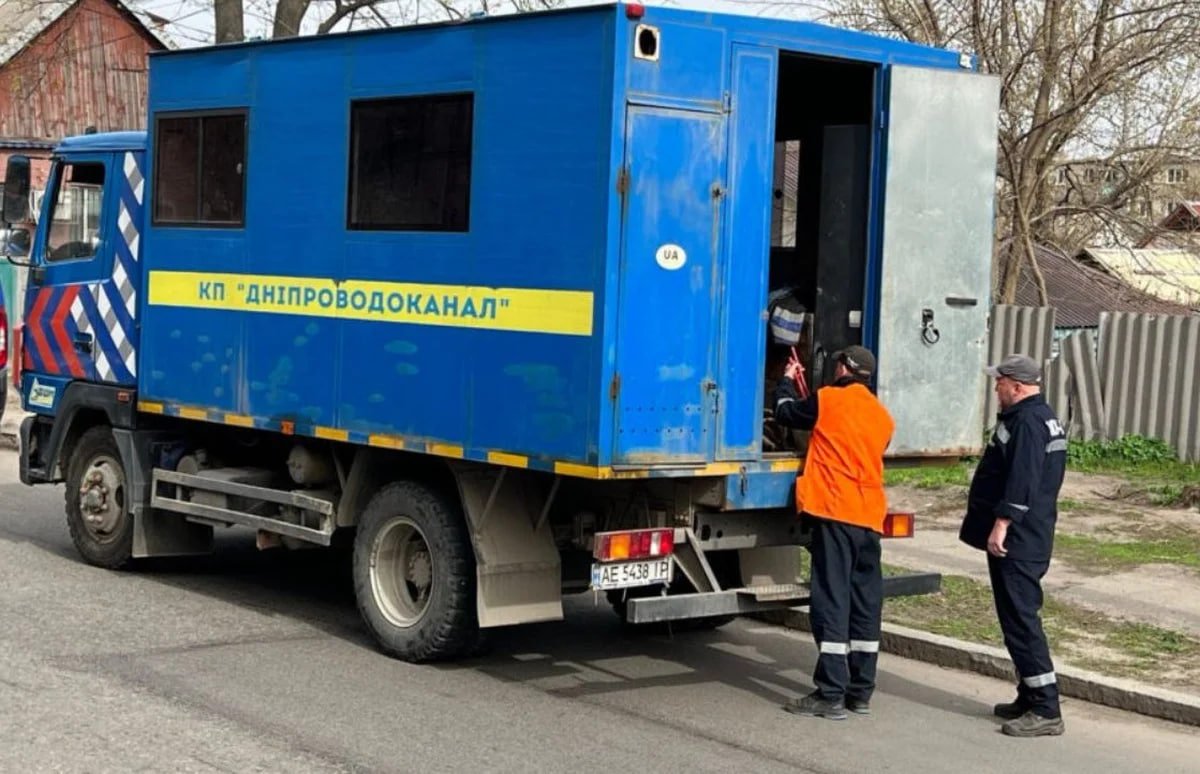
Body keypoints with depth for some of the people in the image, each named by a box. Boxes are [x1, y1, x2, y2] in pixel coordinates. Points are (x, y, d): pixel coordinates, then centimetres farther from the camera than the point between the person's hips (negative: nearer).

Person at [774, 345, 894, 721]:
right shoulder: (882, 416, 15)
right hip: (870, 517, 6)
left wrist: (786, 381, 32)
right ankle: (861, 692, 14)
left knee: (832, 601, -7)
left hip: (834, 512, -6)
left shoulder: (829, 399, -3)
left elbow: (786, 412, 11)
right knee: (865, 603, 9)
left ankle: (831, 695, -10)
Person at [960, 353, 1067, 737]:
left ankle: (1045, 710, -9)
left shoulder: (1025, 422, -17)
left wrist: (1001, 524, -25)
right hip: (1032, 537, 11)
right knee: (1021, 617, 16)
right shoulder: (1044, 418, 17)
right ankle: (1031, 698, 23)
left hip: (1016, 541, -11)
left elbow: (1021, 481, -26)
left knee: (1020, 620, -9)